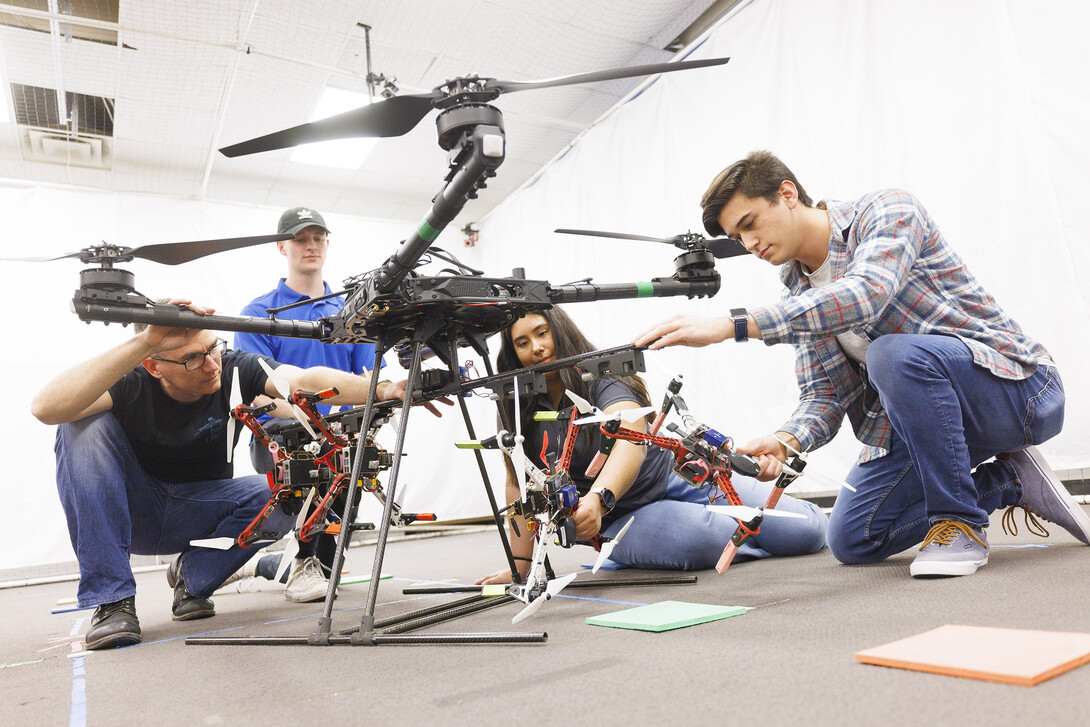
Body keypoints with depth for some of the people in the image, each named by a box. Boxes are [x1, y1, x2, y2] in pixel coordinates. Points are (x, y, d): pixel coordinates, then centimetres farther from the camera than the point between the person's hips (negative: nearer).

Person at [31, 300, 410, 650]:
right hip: (133, 515, -1)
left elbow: (305, 381, -33)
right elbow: (46, 408, -40)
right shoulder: (131, 383, -22)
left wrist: (383, 390, -50)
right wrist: (142, 341, -47)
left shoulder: (234, 368, -17)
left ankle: (193, 575, 1)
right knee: (86, 426, -28)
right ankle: (111, 599, -22)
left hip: (199, 513, 1)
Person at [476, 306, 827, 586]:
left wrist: (597, 498, -52)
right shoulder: (520, 413, -2)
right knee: (701, 539, -34)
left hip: (680, 479, -1)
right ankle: (756, 539, 1)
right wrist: (519, 564, -5)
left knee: (808, 531, -11)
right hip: (623, 519, 2)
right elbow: (520, 486, 2)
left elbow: (631, 442, -33)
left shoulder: (603, 378, -14)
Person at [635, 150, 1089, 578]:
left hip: (1020, 388, -7)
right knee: (851, 540, 1)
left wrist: (732, 325, -42)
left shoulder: (888, 210, -15)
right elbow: (825, 395, -1)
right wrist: (784, 441, -23)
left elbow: (864, 296, -37)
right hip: (922, 415, 7)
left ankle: (959, 521, -15)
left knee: (894, 352, -37)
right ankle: (1009, 480, 15)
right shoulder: (799, 295, 5)